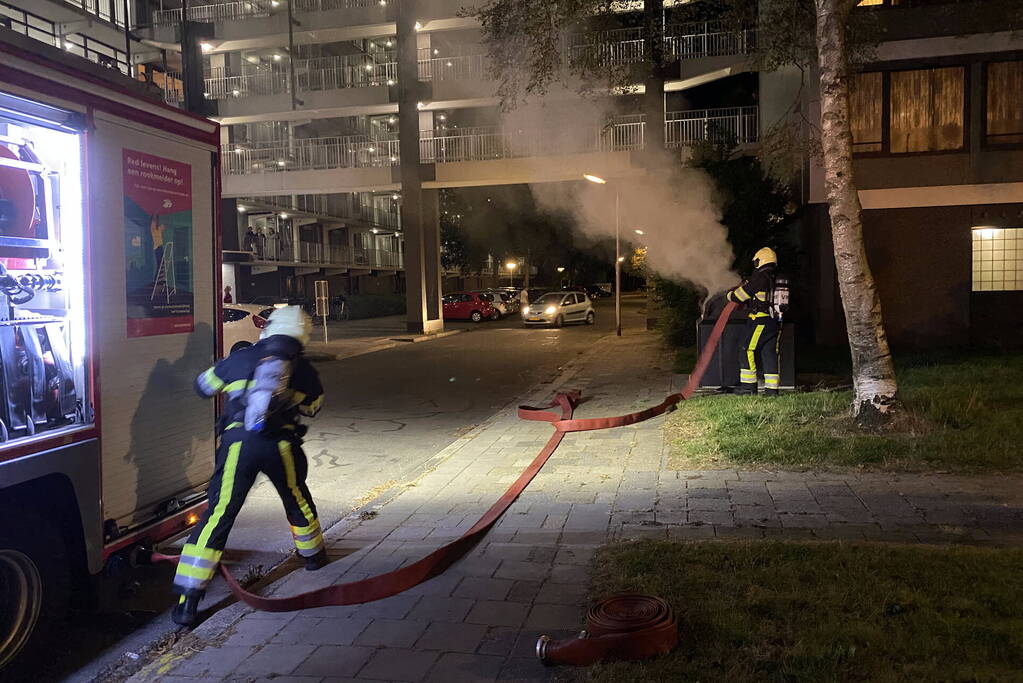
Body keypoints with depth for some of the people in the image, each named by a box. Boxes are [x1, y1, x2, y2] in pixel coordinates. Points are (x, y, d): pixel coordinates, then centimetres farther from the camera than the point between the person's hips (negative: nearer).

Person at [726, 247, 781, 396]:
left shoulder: (759, 278, -10)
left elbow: (739, 296, -6)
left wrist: (730, 293, 17)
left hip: (759, 321, -7)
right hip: (775, 322, 7)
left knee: (746, 351, 1)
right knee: (770, 353, 8)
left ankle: (749, 385, 1)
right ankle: (772, 388, 6)